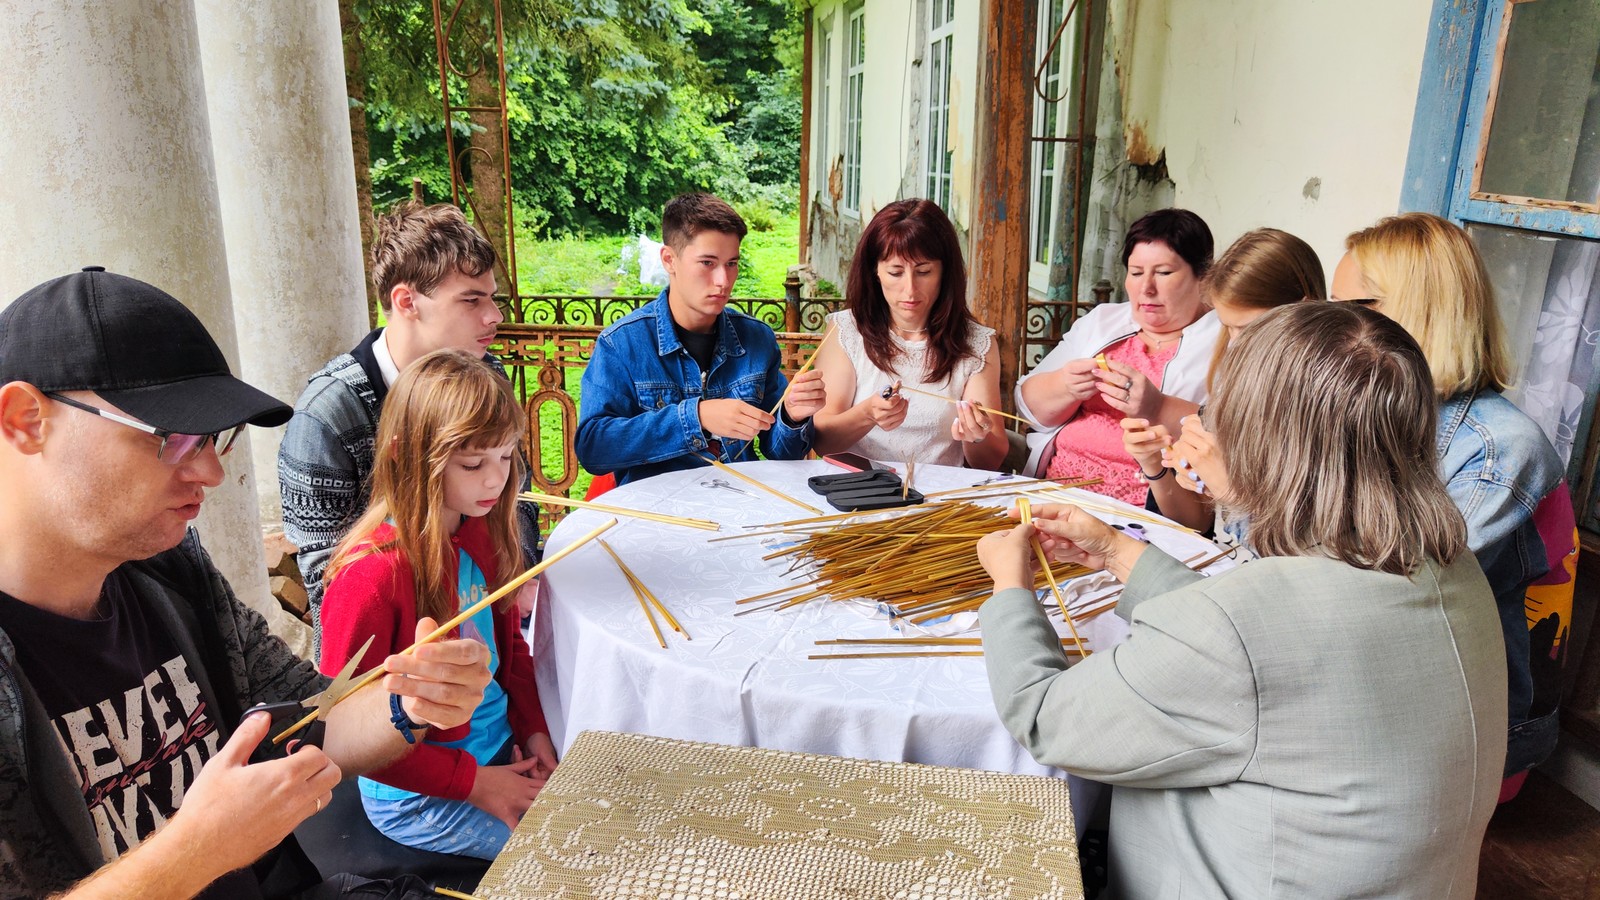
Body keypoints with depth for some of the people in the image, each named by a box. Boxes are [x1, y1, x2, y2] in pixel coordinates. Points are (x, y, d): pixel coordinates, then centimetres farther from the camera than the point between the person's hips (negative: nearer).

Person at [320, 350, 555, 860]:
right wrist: (473, 783, -16)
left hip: (503, 755, 7)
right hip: (417, 796, -7)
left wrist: (534, 732, 1)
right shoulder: (372, 573, -24)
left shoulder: (484, 534, -1)